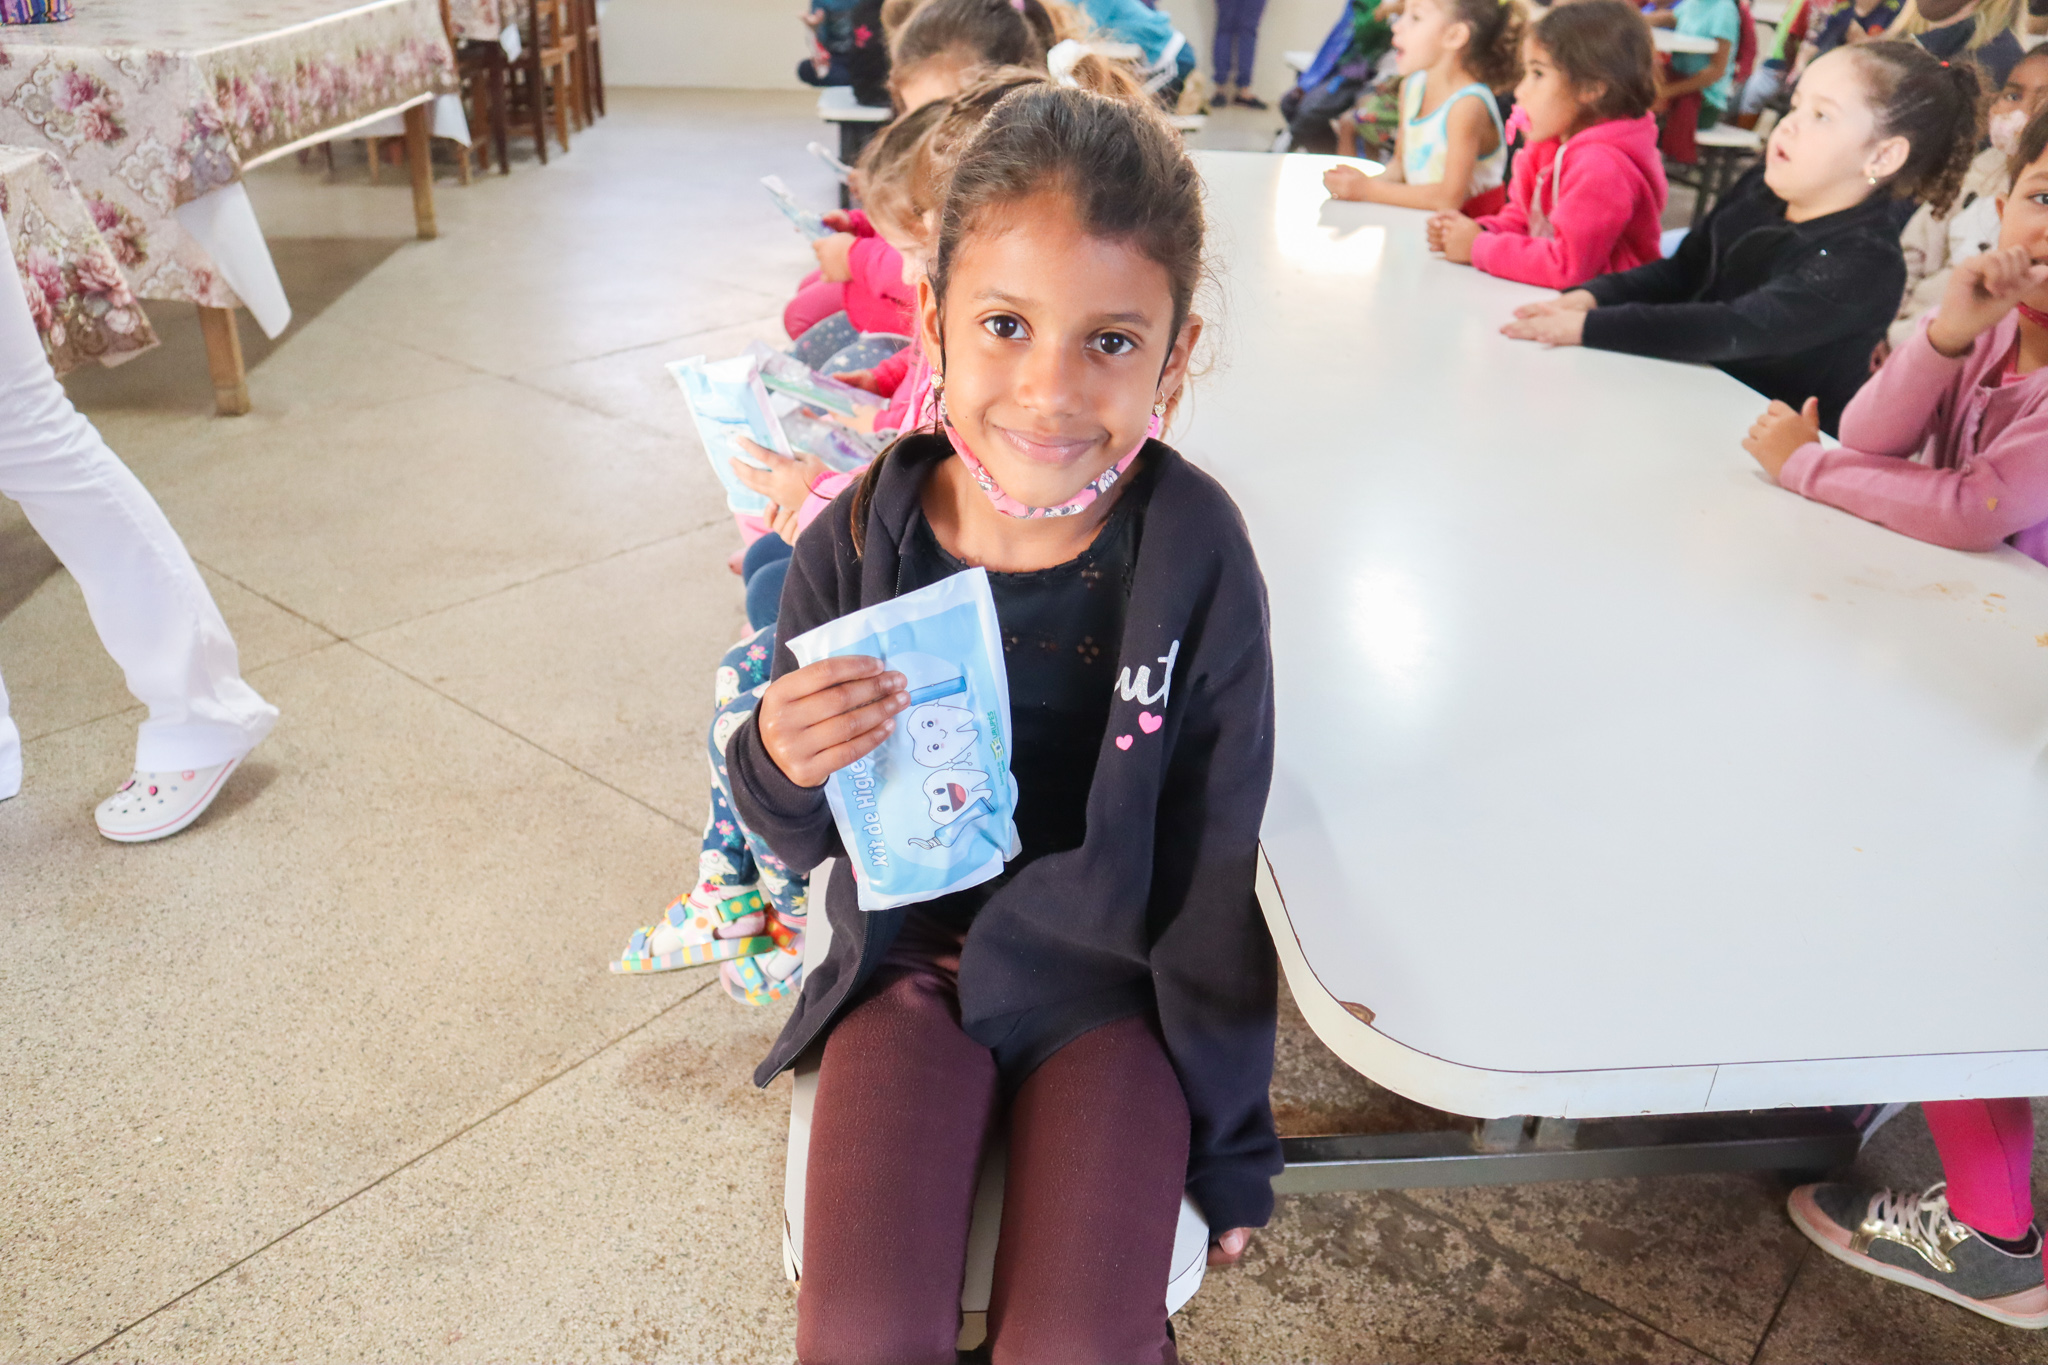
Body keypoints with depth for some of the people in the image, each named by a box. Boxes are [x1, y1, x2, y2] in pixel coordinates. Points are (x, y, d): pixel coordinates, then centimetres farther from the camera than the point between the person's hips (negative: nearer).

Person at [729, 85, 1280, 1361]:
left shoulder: (1194, 552, -18)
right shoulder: (862, 545, -14)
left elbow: (1215, 869, -8)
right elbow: (806, 840, 0)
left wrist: (1228, 1136, 0)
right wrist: (783, 764, -25)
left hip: (1109, 972, -1)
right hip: (913, 953, 2)